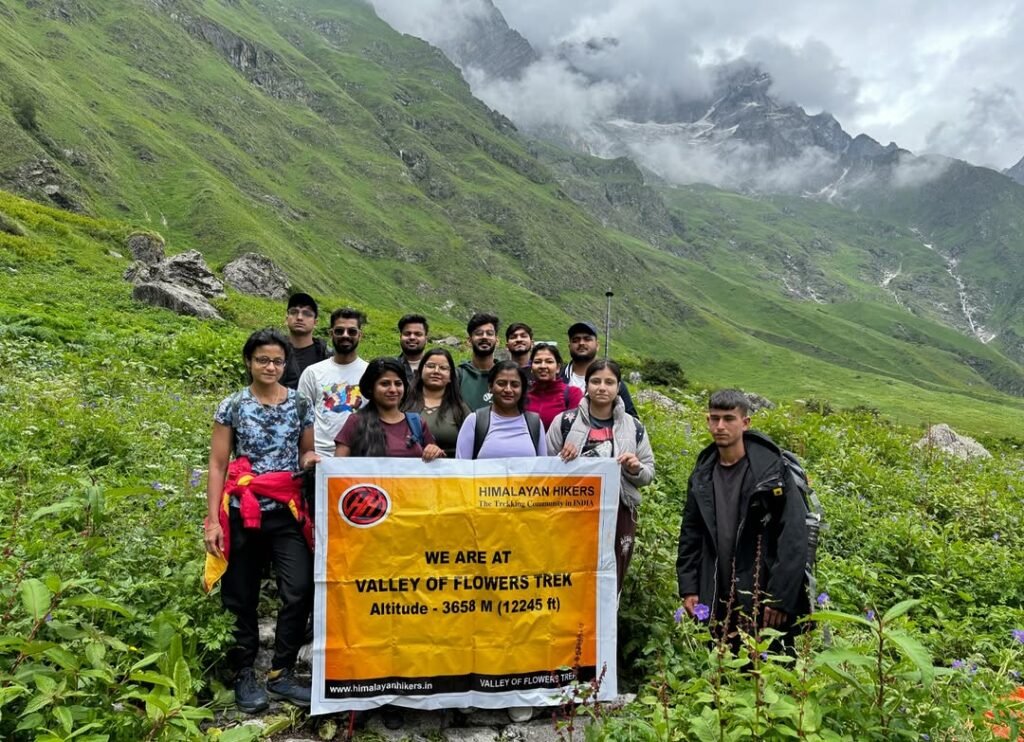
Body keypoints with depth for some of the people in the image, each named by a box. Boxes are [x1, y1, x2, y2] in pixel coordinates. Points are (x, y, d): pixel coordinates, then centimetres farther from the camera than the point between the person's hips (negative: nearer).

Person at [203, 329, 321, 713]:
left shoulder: (300, 404, 5)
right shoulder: (232, 406, 0)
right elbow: (217, 465, 0)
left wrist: (310, 460, -8)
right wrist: (213, 519, -7)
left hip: (289, 512, 1)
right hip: (243, 512, -1)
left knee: (300, 591, -7)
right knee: (242, 598, 7)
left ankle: (281, 673, 11)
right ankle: (244, 676, 23)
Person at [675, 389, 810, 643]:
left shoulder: (770, 470, -8)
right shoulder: (703, 476, 7)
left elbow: (794, 537, -12)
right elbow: (690, 534, 13)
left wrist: (781, 597, -15)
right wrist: (688, 588, 6)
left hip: (764, 601, -4)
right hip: (717, 603, 5)